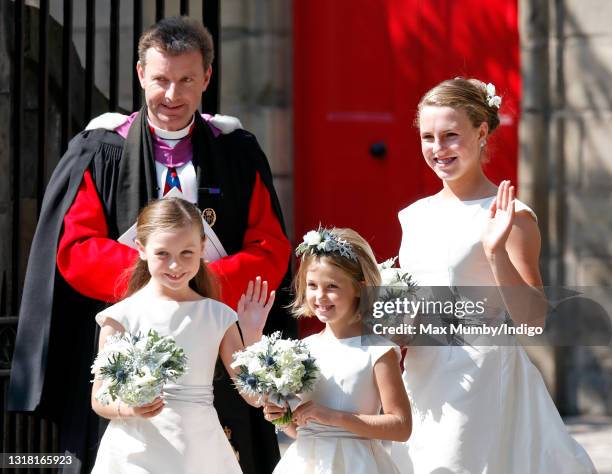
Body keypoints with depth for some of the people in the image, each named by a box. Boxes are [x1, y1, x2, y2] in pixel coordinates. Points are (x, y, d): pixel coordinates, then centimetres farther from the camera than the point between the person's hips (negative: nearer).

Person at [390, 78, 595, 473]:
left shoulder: (511, 218, -9)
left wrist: (496, 252, -24)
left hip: (484, 378, -6)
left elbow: (533, 318, -14)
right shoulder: (414, 217, 9)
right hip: (422, 378, 6)